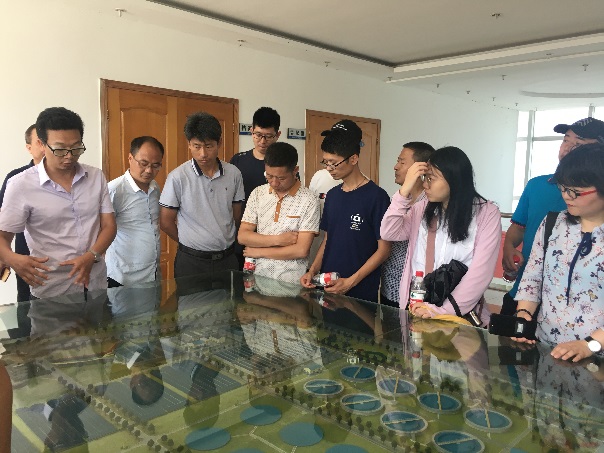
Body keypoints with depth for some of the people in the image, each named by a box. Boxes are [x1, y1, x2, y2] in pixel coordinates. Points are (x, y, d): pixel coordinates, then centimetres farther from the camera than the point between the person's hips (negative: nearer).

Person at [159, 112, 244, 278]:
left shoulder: (233, 174, -1)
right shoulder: (177, 177, -10)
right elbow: (166, 222, -2)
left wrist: (225, 243, 11)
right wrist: (191, 245, 7)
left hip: (227, 259, 3)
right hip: (191, 261, -3)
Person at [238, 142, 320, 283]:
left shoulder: (309, 201, -12)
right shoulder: (258, 194, 1)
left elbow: (301, 250, -16)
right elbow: (242, 236, -1)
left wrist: (259, 252, -9)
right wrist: (278, 240, -14)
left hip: (291, 282, -3)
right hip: (259, 276, 3)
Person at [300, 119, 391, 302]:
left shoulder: (376, 196, -12)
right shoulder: (332, 195, 8)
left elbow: (383, 248, -11)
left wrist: (351, 282, -16)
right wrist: (312, 271, 0)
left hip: (360, 293, -5)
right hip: (326, 287, 6)